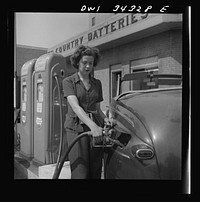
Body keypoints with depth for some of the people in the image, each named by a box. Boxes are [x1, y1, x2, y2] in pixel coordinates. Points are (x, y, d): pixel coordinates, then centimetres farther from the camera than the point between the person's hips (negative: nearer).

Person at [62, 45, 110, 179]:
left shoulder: (97, 83, 15)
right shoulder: (69, 81, 1)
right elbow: (75, 107, -14)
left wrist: (106, 119, -3)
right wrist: (92, 125, -29)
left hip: (96, 127, 4)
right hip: (77, 128, -4)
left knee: (95, 172, 4)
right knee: (80, 173, -7)